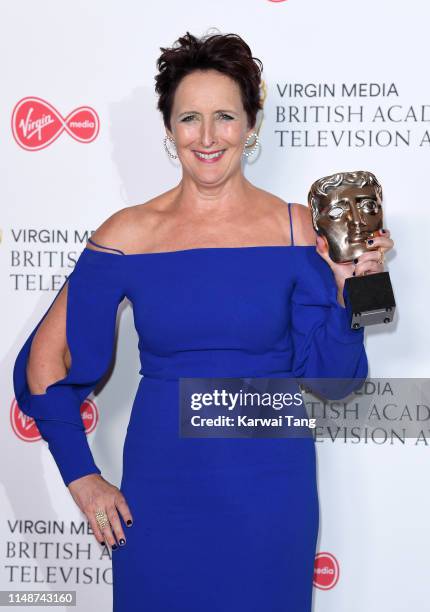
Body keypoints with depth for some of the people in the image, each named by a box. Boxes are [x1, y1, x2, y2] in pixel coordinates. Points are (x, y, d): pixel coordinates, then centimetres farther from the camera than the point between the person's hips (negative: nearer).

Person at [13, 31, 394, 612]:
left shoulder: (301, 231, -4)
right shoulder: (129, 233, -5)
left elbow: (327, 377, -3)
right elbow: (48, 358, 1)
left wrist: (344, 286, -17)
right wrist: (81, 478, 0)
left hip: (269, 494, 0)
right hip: (160, 492, 0)